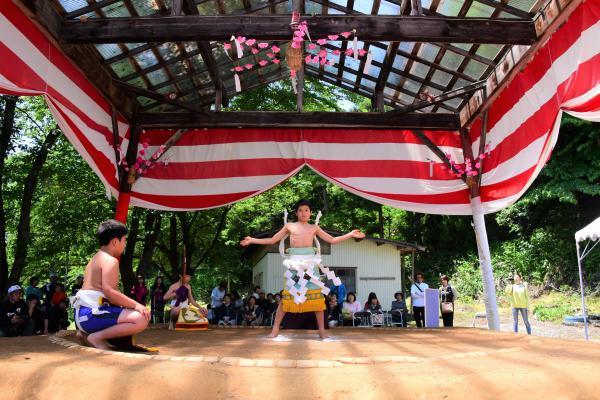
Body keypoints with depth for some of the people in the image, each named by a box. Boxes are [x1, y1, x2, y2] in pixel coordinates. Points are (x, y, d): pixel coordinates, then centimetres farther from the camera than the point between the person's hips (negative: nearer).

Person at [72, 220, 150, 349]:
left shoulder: (96, 258, 21)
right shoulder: (110, 260, -10)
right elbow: (109, 292, -24)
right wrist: (136, 305, -18)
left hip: (83, 314, 10)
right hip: (92, 314, -10)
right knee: (141, 319, -24)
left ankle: (86, 334, 15)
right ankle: (97, 337, -13)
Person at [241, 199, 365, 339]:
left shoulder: (314, 227, 12)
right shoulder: (289, 226, 11)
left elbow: (332, 240, 13)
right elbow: (272, 240, 15)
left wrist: (350, 234, 5)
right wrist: (252, 240, 13)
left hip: (310, 262, 1)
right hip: (294, 263, -1)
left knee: (317, 294, -1)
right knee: (287, 294, -2)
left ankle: (322, 329, 7)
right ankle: (275, 328, 7)